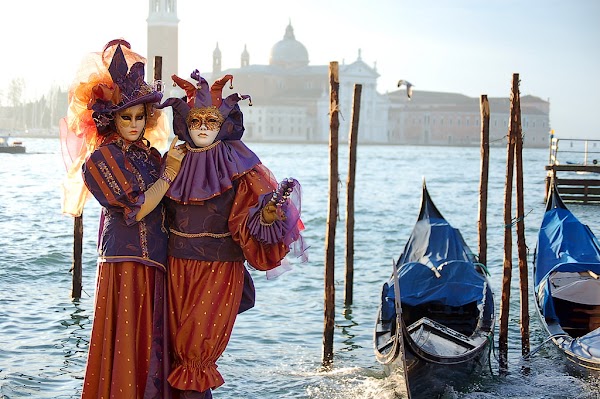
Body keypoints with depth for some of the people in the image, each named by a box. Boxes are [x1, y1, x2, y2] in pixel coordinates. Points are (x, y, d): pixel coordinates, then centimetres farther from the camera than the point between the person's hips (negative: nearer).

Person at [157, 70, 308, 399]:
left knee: (196, 346, -3)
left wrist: (270, 210, -35)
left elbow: (254, 217, -16)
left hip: (219, 269, -4)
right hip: (177, 268, 4)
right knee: (177, 344, 8)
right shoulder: (176, 162, 4)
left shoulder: (238, 168, -8)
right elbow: (160, 213, 16)